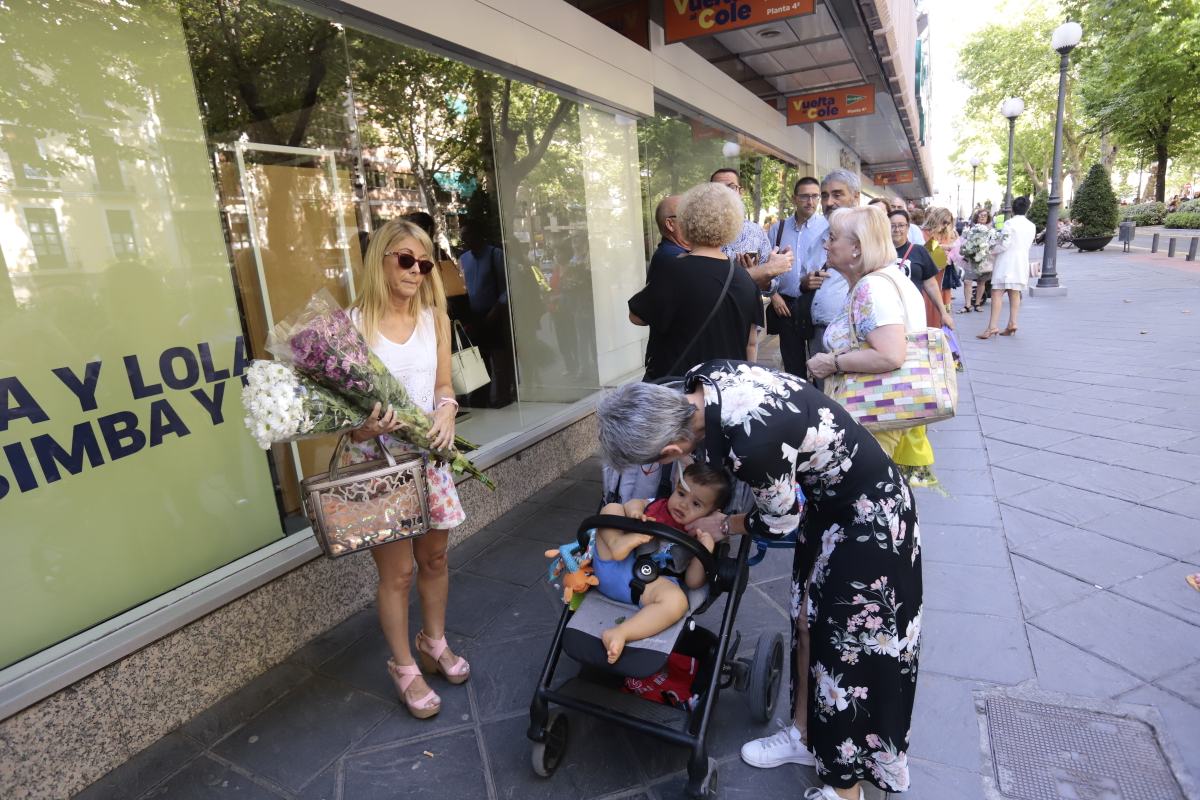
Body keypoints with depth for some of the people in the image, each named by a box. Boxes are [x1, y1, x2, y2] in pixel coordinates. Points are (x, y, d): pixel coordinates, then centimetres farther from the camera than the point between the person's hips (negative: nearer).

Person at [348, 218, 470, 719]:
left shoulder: (435, 318, 3)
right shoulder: (353, 324, -12)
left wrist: (446, 412, -12)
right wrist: (365, 429, -29)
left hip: (429, 454, 5)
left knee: (434, 557, 17)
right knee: (397, 571, 6)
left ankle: (434, 643, 41)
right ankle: (404, 667, 29)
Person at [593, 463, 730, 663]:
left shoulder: (698, 539, 9)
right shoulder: (658, 505, 18)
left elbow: (693, 582, -1)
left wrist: (705, 552, -17)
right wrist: (634, 508, -7)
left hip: (647, 583, -3)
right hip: (613, 565, 3)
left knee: (677, 601, -34)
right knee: (612, 508, -2)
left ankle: (619, 633, -34)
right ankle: (619, 543, -31)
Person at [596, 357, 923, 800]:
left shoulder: (752, 445, -39)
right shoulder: (700, 380, -16)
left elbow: (779, 522, -18)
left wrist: (724, 526, 0)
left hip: (867, 515, -8)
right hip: (827, 496, 8)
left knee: (848, 642, 6)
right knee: (807, 618, 18)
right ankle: (805, 733, 40)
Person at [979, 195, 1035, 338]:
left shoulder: (1010, 223, -12)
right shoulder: (1032, 226, 10)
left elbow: (1004, 244, -16)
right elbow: (1028, 245, 14)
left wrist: (990, 250, -2)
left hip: (1006, 263, -7)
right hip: (1021, 263, 7)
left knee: (997, 293, -9)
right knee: (1015, 294, 11)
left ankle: (992, 326, -17)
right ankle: (1012, 323, 8)